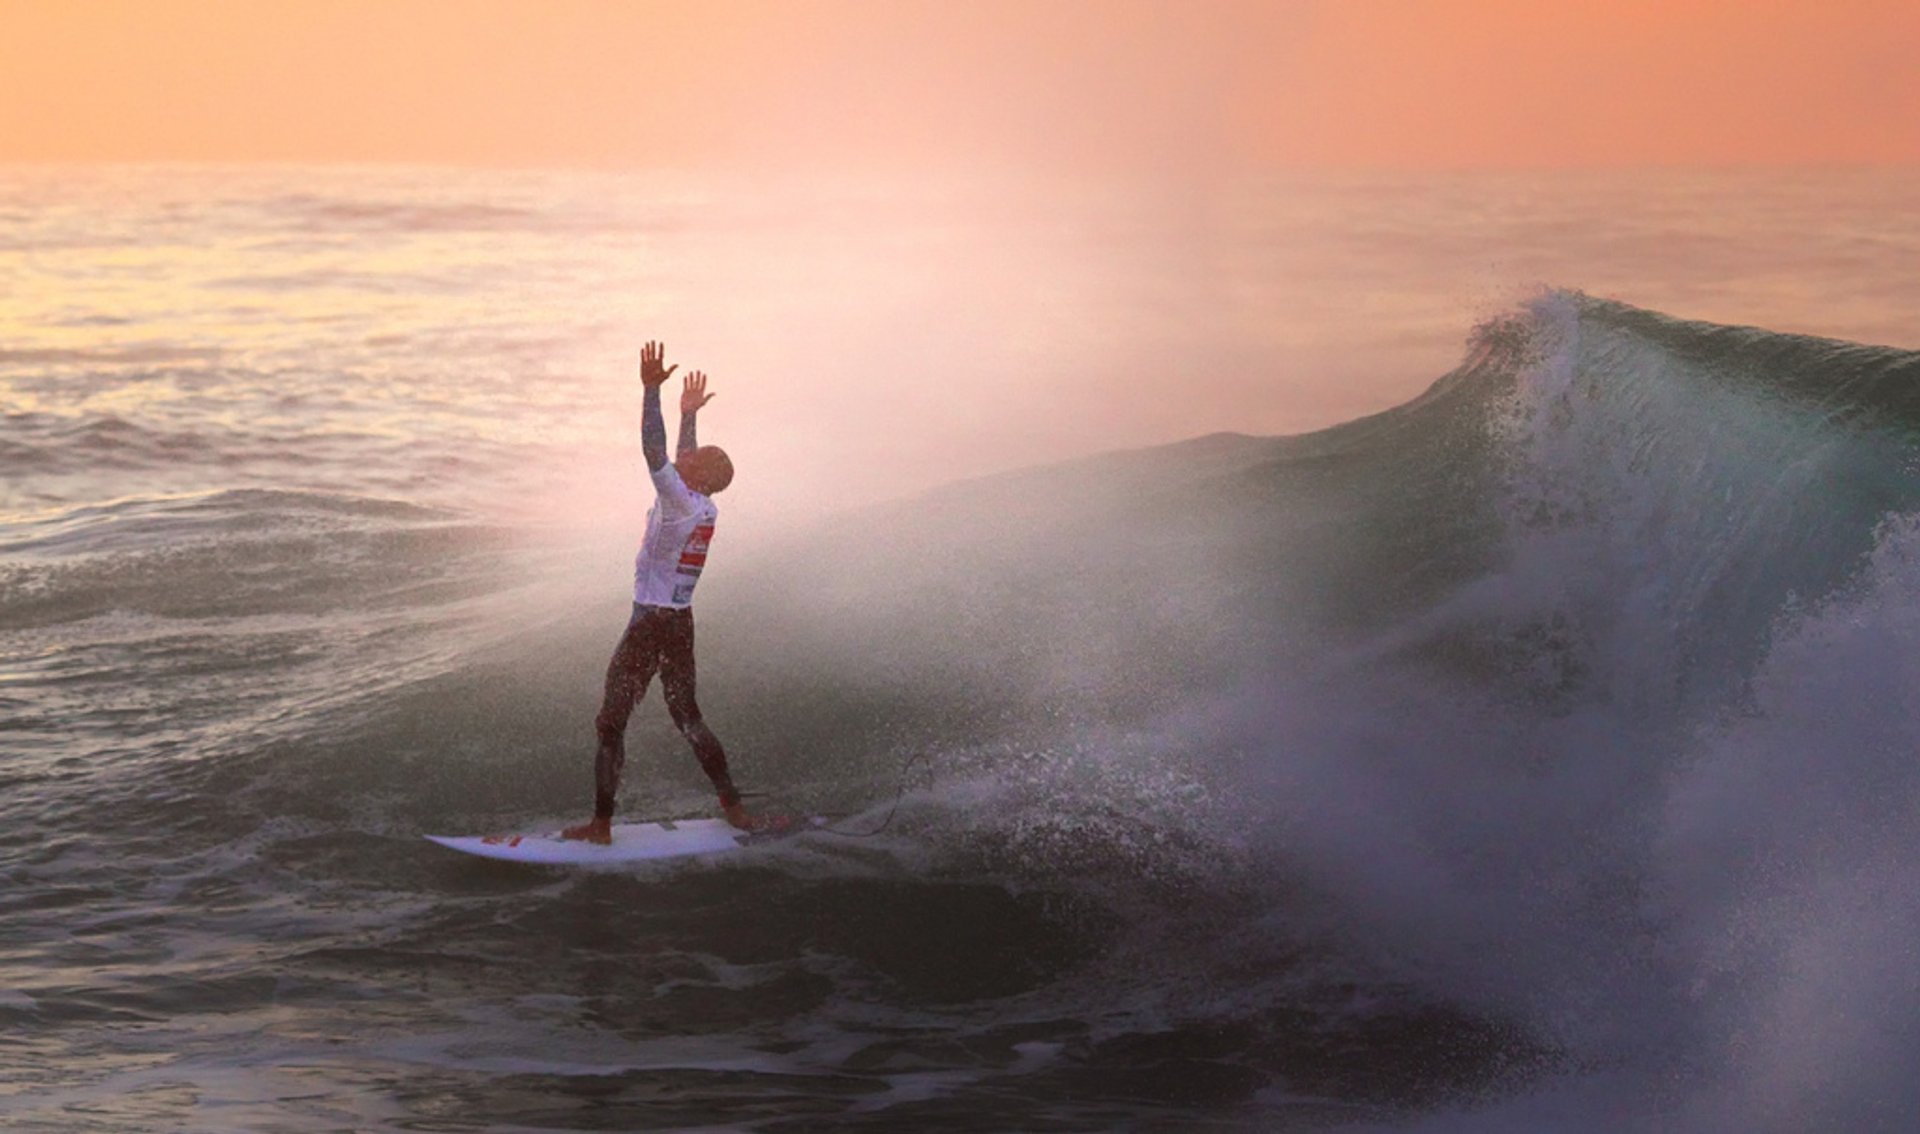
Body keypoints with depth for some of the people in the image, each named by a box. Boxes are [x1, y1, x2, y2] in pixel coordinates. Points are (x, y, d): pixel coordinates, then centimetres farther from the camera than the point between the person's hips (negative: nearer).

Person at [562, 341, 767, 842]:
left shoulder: (679, 503, -15)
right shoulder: (707, 509, 8)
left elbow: (655, 453, -27)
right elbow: (681, 465, 27)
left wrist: (651, 390, -27)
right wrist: (688, 415, 37)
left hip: (650, 623, -9)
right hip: (681, 623, 9)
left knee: (611, 723, -3)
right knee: (687, 716, 18)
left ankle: (602, 823, -3)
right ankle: (733, 806, 18)